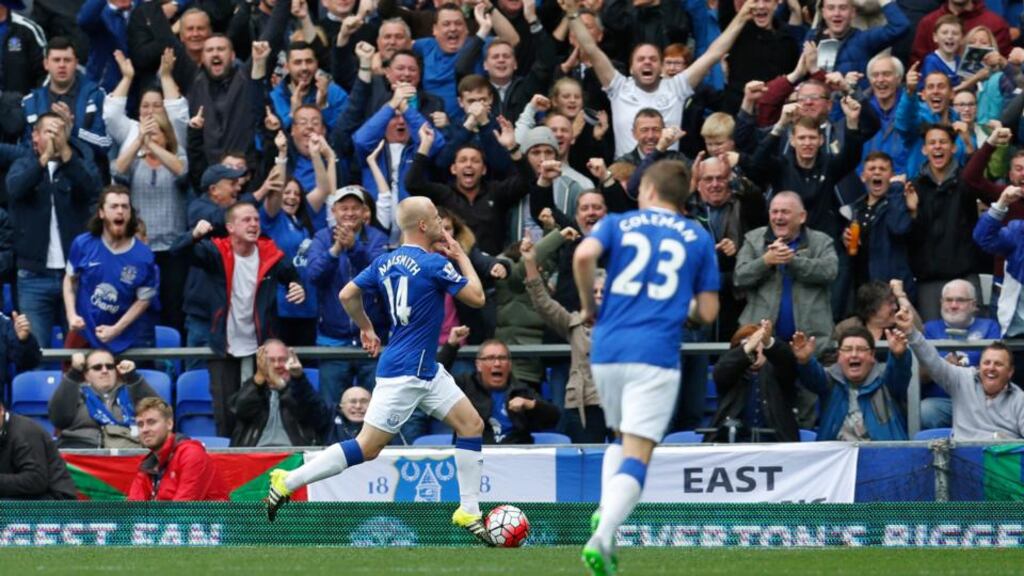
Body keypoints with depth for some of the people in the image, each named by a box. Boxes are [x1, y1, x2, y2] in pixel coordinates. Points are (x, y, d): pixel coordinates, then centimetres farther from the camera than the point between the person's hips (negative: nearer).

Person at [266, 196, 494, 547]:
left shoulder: (385, 262, 7)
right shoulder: (435, 264, -16)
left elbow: (348, 295, 7)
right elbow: (477, 298, -8)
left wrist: (366, 328, 22)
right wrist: (462, 256, 3)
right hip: (404, 372, -9)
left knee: (471, 425, 9)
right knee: (368, 447, -7)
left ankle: (469, 512, 9)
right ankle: (287, 482, -3)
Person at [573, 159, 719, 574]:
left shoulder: (617, 223, 11)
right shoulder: (698, 238, 12)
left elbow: (584, 255, -11)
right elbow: (707, 313, 9)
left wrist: (589, 306, 4)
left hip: (607, 351, 2)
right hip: (657, 356, -2)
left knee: (621, 439, 25)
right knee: (636, 455, -6)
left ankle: (604, 513, 3)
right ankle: (602, 538, -27)